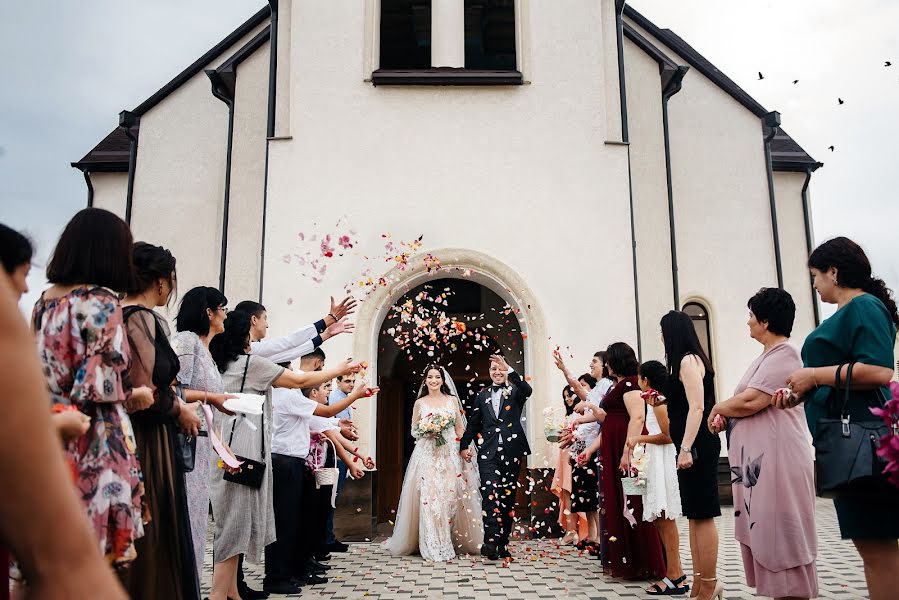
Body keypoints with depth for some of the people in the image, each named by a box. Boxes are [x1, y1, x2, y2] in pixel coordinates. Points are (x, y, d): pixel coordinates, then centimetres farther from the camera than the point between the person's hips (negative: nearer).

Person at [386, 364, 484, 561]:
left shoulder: (452, 400, 10)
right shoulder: (419, 403, 8)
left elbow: (460, 428, 11)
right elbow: (414, 431, 11)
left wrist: (465, 448, -3)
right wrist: (426, 430, -10)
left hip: (450, 454, 1)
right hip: (427, 455, -1)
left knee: (451, 495, -2)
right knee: (429, 497, -7)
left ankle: (459, 541, 12)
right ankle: (433, 547, 0)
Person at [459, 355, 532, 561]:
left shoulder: (515, 391, 6)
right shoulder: (482, 395, 14)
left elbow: (527, 390, -18)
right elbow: (473, 423, 16)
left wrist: (510, 370, -28)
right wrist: (464, 445, 8)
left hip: (512, 452, -1)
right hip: (488, 452, 1)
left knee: (507, 497, 5)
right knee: (490, 494, -15)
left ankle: (502, 544, 13)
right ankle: (491, 540, -20)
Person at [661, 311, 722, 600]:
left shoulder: (688, 360, -11)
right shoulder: (688, 360, 17)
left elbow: (697, 407, -19)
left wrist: (687, 448, -23)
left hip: (697, 446, -10)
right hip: (692, 446, 10)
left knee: (702, 514, -6)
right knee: (694, 515, 12)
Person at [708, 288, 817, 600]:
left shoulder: (784, 353, -11)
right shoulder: (766, 356, 20)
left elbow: (751, 401, -20)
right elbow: (745, 401, 21)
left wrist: (718, 408, -3)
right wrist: (725, 416, 1)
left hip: (777, 459, -10)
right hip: (758, 459, 10)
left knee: (781, 539, -5)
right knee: (766, 537, 11)